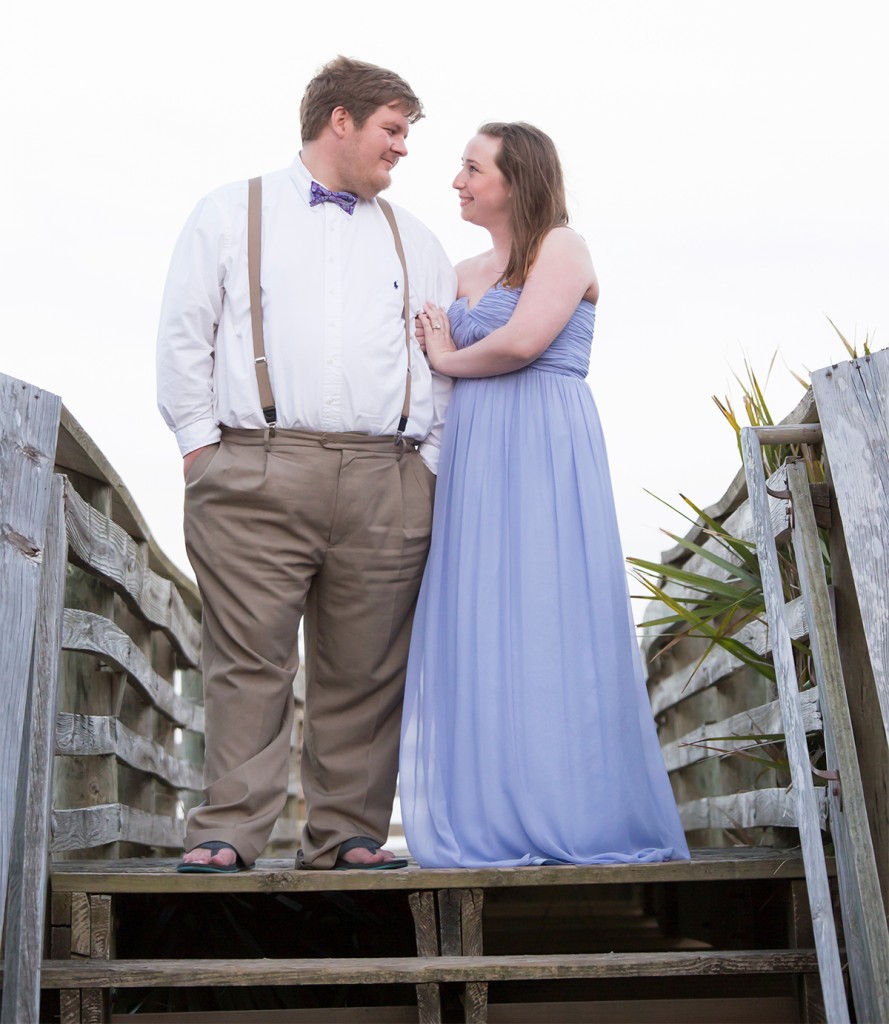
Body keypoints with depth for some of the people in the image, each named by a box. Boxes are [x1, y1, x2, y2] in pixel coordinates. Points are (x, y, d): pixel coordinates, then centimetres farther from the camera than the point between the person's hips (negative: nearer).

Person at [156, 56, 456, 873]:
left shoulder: (415, 241, 23)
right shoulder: (232, 213, 15)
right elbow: (184, 337, 10)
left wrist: (432, 461, 7)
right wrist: (201, 445, 1)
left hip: (387, 483, 3)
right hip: (254, 475, -2)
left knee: (364, 670, 2)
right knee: (249, 659, -6)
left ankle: (346, 834, 11)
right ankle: (228, 834, 3)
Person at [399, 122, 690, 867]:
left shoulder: (562, 248, 2)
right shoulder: (465, 273, 22)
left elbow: (523, 342, -14)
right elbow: (442, 353, 18)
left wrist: (450, 360, 0)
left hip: (545, 448, -7)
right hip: (475, 453, 7)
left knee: (549, 621, -8)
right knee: (480, 629, 3)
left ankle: (575, 818, 1)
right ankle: (497, 824, 9)